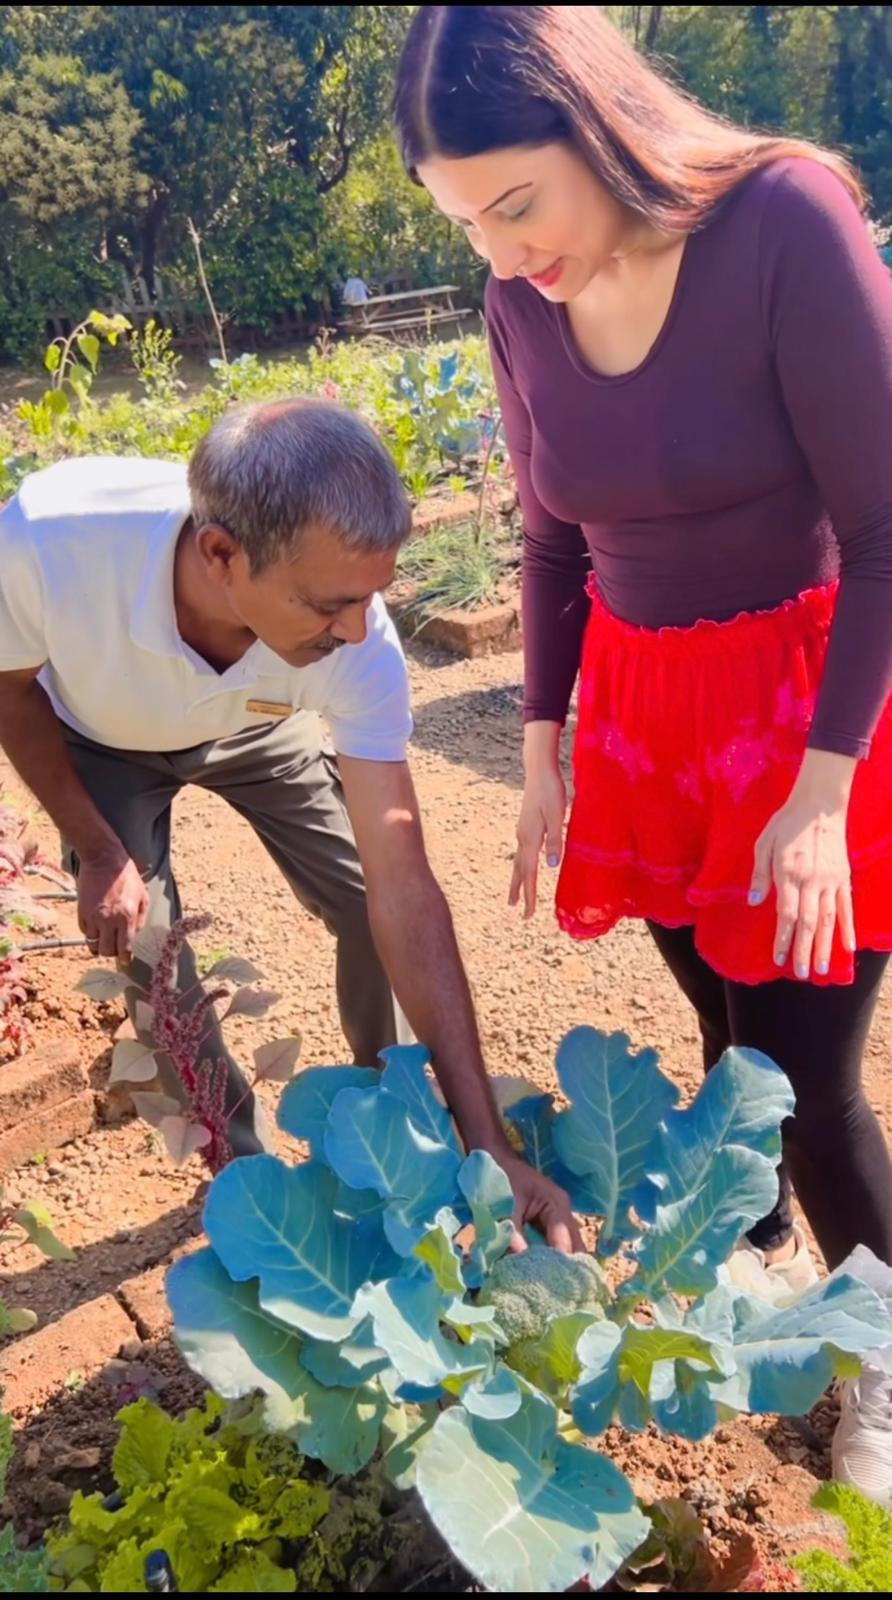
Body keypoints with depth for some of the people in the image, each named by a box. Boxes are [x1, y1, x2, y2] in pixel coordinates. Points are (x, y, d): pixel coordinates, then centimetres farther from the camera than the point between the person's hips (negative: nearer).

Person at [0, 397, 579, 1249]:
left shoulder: (357, 647, -38)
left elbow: (403, 892, -35)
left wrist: (488, 1145, -35)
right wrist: (98, 853, -18)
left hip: (252, 723, 1)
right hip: (96, 741, 0)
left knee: (367, 902, -6)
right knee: (143, 953, -10)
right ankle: (239, 1161, 17)